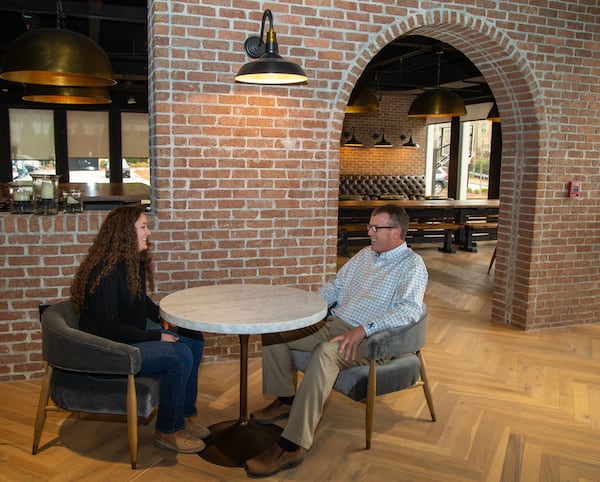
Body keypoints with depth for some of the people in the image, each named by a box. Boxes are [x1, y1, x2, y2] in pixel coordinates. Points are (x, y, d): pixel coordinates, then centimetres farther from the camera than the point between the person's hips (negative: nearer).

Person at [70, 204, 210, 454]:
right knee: (180, 356, -24)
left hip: (132, 333, 10)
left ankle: (185, 414, 12)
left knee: (194, 340, 1)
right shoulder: (105, 272, -24)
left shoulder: (134, 262, 5)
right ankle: (168, 431, -6)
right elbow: (110, 327, -25)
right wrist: (157, 336, -21)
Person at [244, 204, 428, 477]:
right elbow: (336, 286, 21)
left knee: (326, 352, -39)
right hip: (333, 324, 8)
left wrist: (364, 329, -33)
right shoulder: (365, 254, 17)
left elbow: (410, 309, -23)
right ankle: (286, 399, 11)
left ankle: (292, 445, -36)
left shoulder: (412, 265, -7)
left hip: (369, 338, -8)